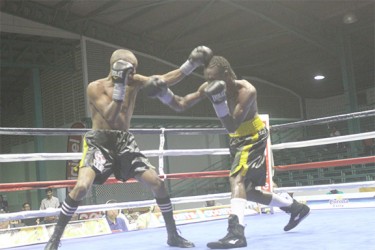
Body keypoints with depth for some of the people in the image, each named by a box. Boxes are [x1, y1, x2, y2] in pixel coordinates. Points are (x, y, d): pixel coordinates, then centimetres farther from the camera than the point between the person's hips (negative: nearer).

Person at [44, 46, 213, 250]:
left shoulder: (134, 82, 2)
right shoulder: (95, 87, -11)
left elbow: (165, 80, -4)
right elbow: (111, 117, -22)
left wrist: (191, 64, -15)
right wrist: (119, 84, -27)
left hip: (124, 142, 4)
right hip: (99, 142, -4)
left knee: (157, 183, -4)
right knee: (81, 187, -25)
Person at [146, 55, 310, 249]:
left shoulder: (246, 91, -28)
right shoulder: (208, 88, -11)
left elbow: (232, 127, -32)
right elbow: (180, 105, -10)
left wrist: (219, 102, -44)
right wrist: (164, 93, -28)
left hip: (254, 137, -8)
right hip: (238, 138, 8)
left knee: (237, 178, -29)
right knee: (247, 190, 12)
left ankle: (236, 233, -41)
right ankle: (295, 207, 30)